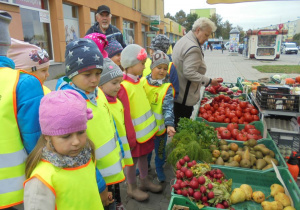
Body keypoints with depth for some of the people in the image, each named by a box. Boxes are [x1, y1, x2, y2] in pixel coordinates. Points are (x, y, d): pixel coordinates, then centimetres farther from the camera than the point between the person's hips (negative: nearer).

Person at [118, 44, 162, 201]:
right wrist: (130, 137, -16)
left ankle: (145, 181, 41)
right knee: (132, 160, 10)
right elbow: (125, 115, -22)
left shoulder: (138, 81, 4)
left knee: (143, 156, 22)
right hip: (135, 133, -8)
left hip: (146, 129, 8)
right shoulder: (123, 86, -23)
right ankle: (132, 188, 31)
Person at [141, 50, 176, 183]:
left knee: (160, 150, 17)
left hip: (160, 126, -2)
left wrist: (169, 124, -37)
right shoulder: (143, 82, -7)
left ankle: (159, 168, 42)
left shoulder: (167, 88, -14)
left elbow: (168, 107, -23)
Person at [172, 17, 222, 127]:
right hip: (184, 97, -10)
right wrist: (209, 81, -19)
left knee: (177, 125, 20)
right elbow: (189, 73, -26)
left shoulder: (183, 40, 14)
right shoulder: (193, 48, -20)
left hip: (176, 94, 11)